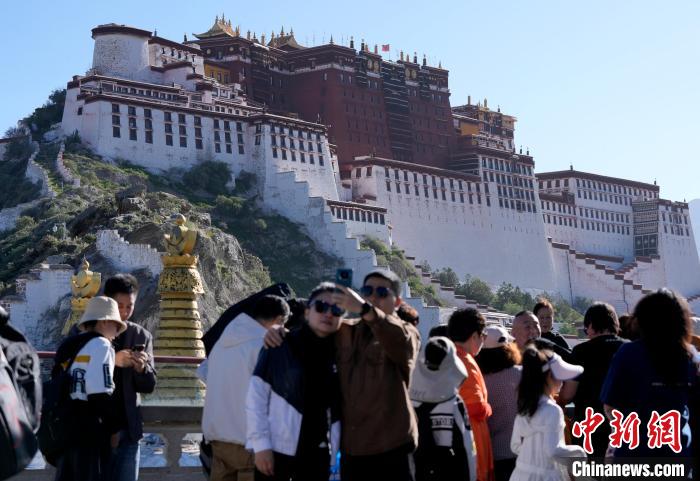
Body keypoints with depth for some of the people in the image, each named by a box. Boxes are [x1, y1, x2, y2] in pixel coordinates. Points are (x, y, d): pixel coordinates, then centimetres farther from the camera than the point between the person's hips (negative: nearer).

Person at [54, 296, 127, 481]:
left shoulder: (67, 346, 17)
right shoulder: (101, 345, -6)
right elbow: (100, 394, -16)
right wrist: (114, 428, -5)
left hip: (64, 428, 8)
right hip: (90, 432, -8)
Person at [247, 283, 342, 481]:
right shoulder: (281, 346, -4)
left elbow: (337, 407, 8)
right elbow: (256, 396, -4)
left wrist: (332, 451, 1)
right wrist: (260, 444, -10)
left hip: (317, 453, 4)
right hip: (277, 450, -3)